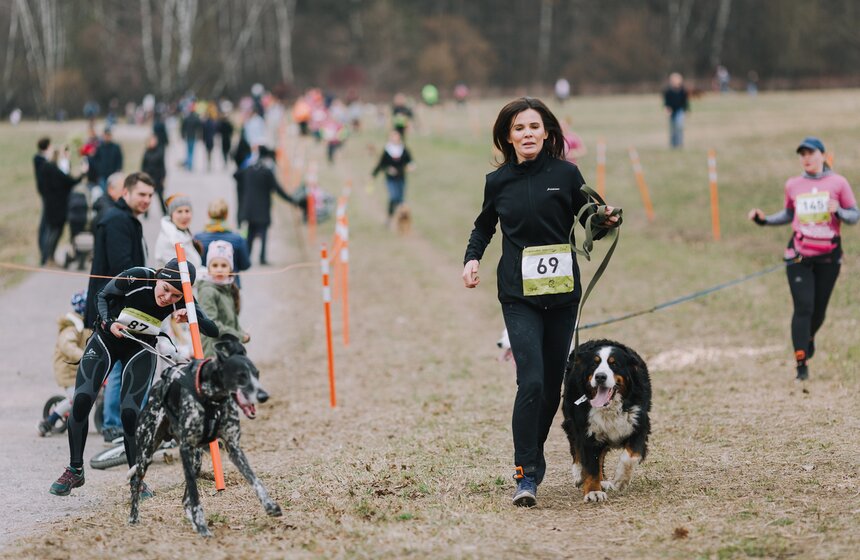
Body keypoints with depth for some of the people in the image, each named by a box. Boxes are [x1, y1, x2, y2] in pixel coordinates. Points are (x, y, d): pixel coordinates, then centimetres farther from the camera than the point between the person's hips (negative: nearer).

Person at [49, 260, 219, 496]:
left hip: (141, 348, 0)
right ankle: (75, 470, 3)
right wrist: (109, 322, -25)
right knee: (81, 400, -14)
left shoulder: (182, 302, -23)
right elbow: (103, 296, -8)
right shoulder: (135, 278, -27)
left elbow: (213, 331, -27)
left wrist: (189, 318, -43)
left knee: (130, 413, -13)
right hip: (106, 338, 0)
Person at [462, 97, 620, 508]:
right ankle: (526, 474, -11)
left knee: (553, 385, 9)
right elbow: (484, 227, 20)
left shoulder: (566, 174, 0)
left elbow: (590, 225, 8)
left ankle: (534, 454, 32)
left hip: (562, 292, 1)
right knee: (531, 381, -16)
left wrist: (606, 222, -14)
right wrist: (472, 258, 3)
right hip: (519, 295, -1)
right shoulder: (498, 182, 4)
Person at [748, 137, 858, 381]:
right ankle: (801, 364, -9)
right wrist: (764, 220, 7)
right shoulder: (793, 185, 7)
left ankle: (809, 337, 41)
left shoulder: (838, 182, -1)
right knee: (803, 307, -10)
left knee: (819, 308, 7)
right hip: (799, 255, 1)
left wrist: (838, 212, -20)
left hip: (829, 255, 0)